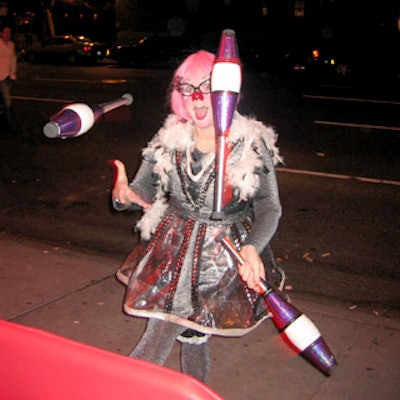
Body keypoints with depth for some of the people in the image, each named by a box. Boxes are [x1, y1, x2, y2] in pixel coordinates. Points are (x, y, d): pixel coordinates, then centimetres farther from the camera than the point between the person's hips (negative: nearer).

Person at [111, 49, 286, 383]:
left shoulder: (252, 144, -12)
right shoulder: (169, 139, -3)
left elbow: (269, 208, -9)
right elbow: (144, 191, 2)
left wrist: (251, 248, -26)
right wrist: (123, 195, -22)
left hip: (226, 255, -2)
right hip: (173, 249, 3)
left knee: (194, 333, 3)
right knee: (159, 336, 8)